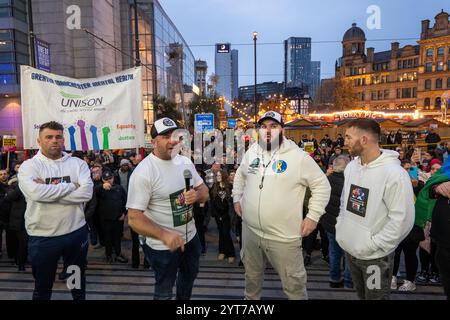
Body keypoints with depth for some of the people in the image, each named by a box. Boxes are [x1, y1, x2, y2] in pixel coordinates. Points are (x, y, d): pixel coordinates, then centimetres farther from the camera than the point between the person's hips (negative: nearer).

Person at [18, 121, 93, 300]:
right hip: (42, 236, -2)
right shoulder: (29, 166, -7)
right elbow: (35, 192, -27)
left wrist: (49, 191, -19)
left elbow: (86, 193, -17)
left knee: (78, 279, 23)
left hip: (76, 232, 2)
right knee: (43, 286, 18)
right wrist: (71, 186, -18)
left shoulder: (78, 163, -2)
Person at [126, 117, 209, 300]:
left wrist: (197, 195, -18)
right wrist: (164, 235, -38)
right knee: (164, 292, 15)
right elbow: (134, 218, -25)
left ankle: (183, 300, 58)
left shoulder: (185, 162, -2)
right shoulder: (143, 172, -23)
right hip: (163, 246, -7)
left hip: (191, 237, 7)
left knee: (190, 275, 30)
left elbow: (204, 191, 5)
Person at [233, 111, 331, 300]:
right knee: (252, 275, 26)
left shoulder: (298, 156, -13)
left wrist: (313, 216, -9)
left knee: (293, 283, 11)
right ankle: (250, 298, 53)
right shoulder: (251, 152, 2)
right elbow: (240, 175, 21)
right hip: (250, 230, 5)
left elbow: (322, 185, -6)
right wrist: (237, 198, 15)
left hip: (284, 236, -4)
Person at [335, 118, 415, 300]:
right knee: (360, 295, 25)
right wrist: (341, 228, 5)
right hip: (349, 249, 7)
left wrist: (372, 245, -20)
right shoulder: (351, 166, 2)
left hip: (375, 257, -6)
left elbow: (403, 220, -22)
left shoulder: (394, 173, -22)